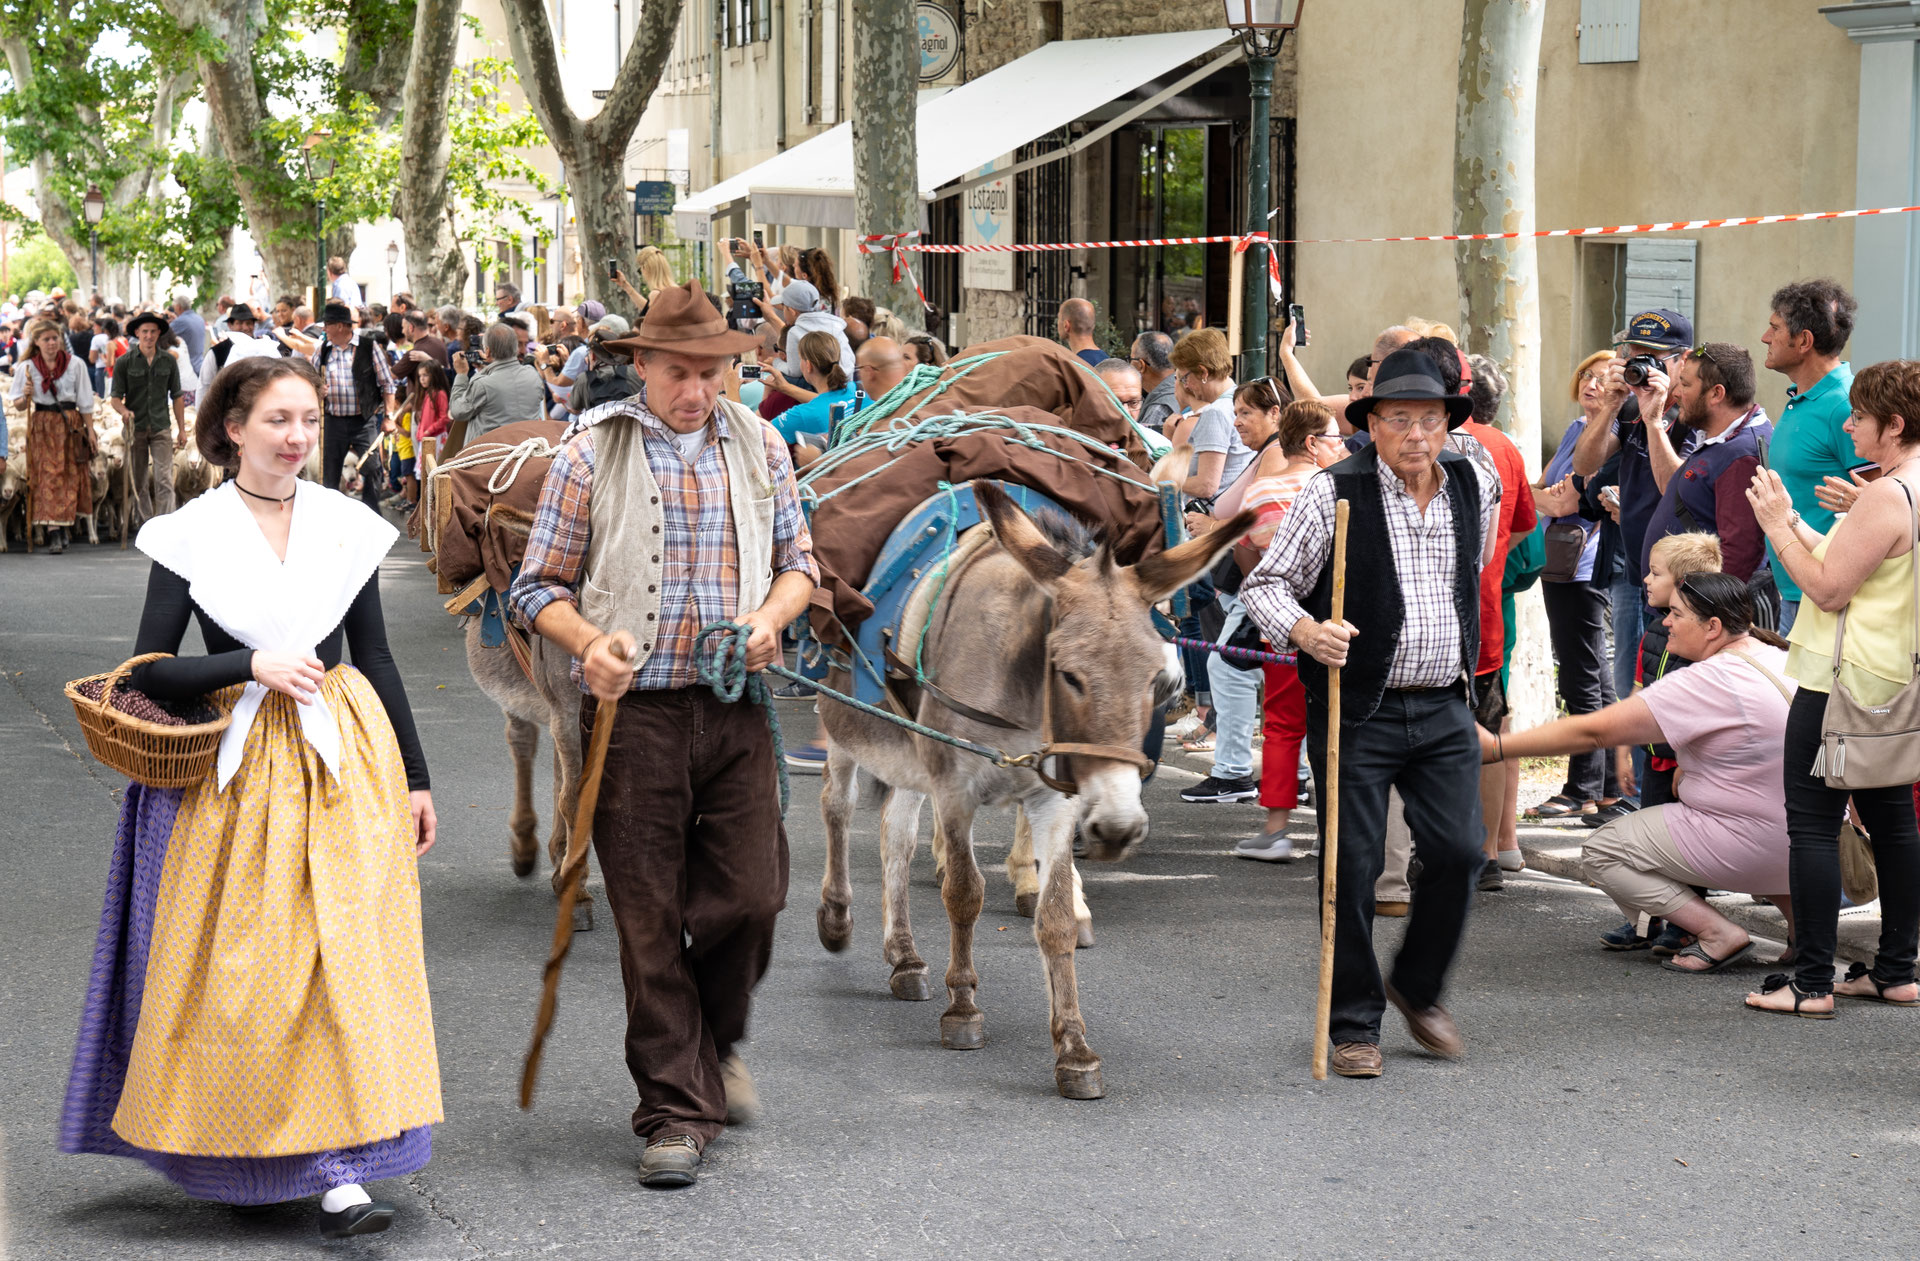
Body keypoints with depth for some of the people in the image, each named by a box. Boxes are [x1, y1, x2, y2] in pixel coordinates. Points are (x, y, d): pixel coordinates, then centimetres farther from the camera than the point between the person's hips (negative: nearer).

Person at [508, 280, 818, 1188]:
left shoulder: (760, 447, 10)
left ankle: (717, 1041, 29)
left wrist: (772, 614, -4)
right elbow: (538, 586, 2)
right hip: (634, 711, -2)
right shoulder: (591, 456, 0)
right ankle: (677, 1110, 9)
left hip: (736, 707, 3)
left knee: (750, 896, -1)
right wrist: (588, 642, -17)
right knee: (650, 919, 0)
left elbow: (798, 559, 18)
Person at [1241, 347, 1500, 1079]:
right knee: (1352, 865, -1)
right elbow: (1265, 584, -8)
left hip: (1444, 709, 4)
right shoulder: (1334, 493, -10)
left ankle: (1419, 988, 22)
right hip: (1356, 710, -4)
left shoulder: (1476, 489, 5)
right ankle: (1354, 1025, 12)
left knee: (1457, 852, -2)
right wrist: (1307, 632, -26)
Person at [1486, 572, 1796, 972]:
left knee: (1600, 852, 3)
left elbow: (1593, 731, -16)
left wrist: (1496, 747, -11)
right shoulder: (1784, 659, 6)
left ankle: (1718, 932, -6)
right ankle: (1797, 908, 17)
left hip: (1756, 846, -8)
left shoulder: (1708, 683, -17)